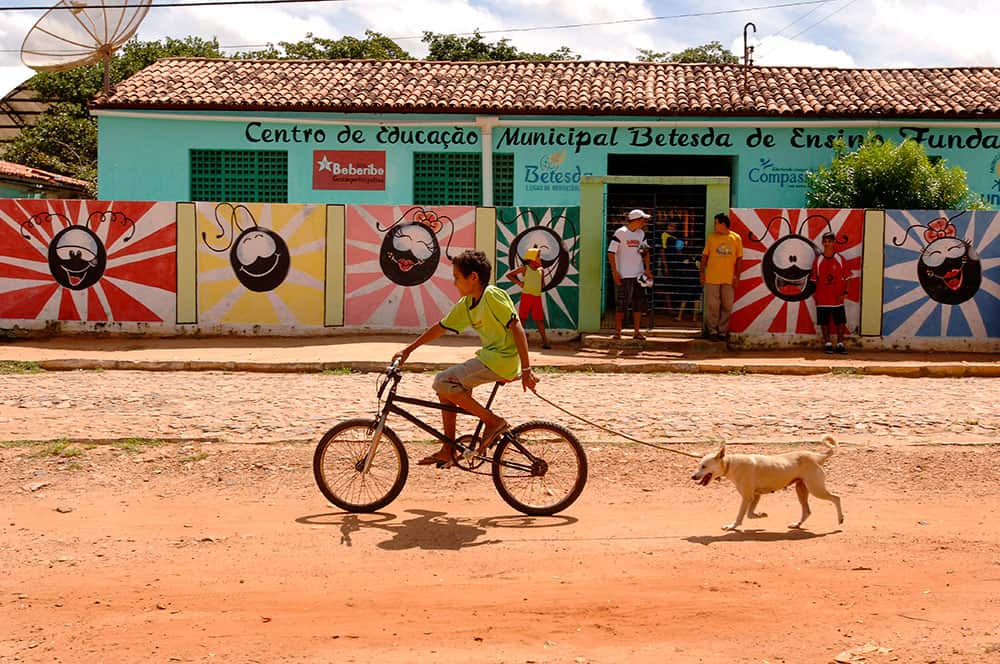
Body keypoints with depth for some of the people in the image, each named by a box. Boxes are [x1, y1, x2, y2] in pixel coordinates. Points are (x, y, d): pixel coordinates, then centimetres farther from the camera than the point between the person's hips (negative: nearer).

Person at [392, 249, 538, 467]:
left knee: (443, 382, -16)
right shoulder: (466, 304, 12)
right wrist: (408, 350, 21)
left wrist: (526, 370, -23)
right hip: (489, 356, 9)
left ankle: (494, 421, -9)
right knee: (446, 388, 9)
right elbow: (441, 328, 20)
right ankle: (448, 451, 15)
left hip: (503, 360, -9)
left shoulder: (492, 296, -14)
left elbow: (517, 328, -19)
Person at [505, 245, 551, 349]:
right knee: (522, 318, -1)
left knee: (540, 319, 3)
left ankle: (545, 341, 4)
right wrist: (518, 282, -3)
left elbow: (542, 284, 22)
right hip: (526, 296, -3)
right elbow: (509, 275, 1)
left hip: (537, 297, 3)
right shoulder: (525, 268, -1)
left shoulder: (540, 270, 9)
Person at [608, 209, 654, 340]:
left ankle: (636, 332, 14)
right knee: (621, 305, -3)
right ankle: (618, 332, 6)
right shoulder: (620, 233, -10)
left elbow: (646, 251, 18)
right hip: (623, 275, -6)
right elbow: (611, 253, -11)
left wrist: (647, 269, 7)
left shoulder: (641, 233, 9)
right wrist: (614, 272, -16)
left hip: (638, 274, 6)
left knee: (639, 303, 7)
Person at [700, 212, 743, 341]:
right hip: (712, 278, 0)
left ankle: (722, 331, 16)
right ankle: (712, 331, 13)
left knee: (727, 307, 6)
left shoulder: (736, 238, 0)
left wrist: (737, 276, -1)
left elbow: (739, 258, 3)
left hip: (729, 279, 1)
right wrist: (702, 272, 1)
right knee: (712, 306, 2)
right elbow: (705, 255, 5)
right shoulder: (711, 237, 1)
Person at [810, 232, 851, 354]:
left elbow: (845, 278, 2)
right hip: (822, 298, 0)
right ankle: (827, 344, 16)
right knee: (824, 322, 4)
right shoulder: (818, 260, 1)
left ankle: (840, 344, 11)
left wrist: (845, 292, -7)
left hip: (837, 298, 0)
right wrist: (814, 292, -1)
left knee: (841, 321, 1)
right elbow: (814, 279, 6)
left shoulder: (839, 260, 0)